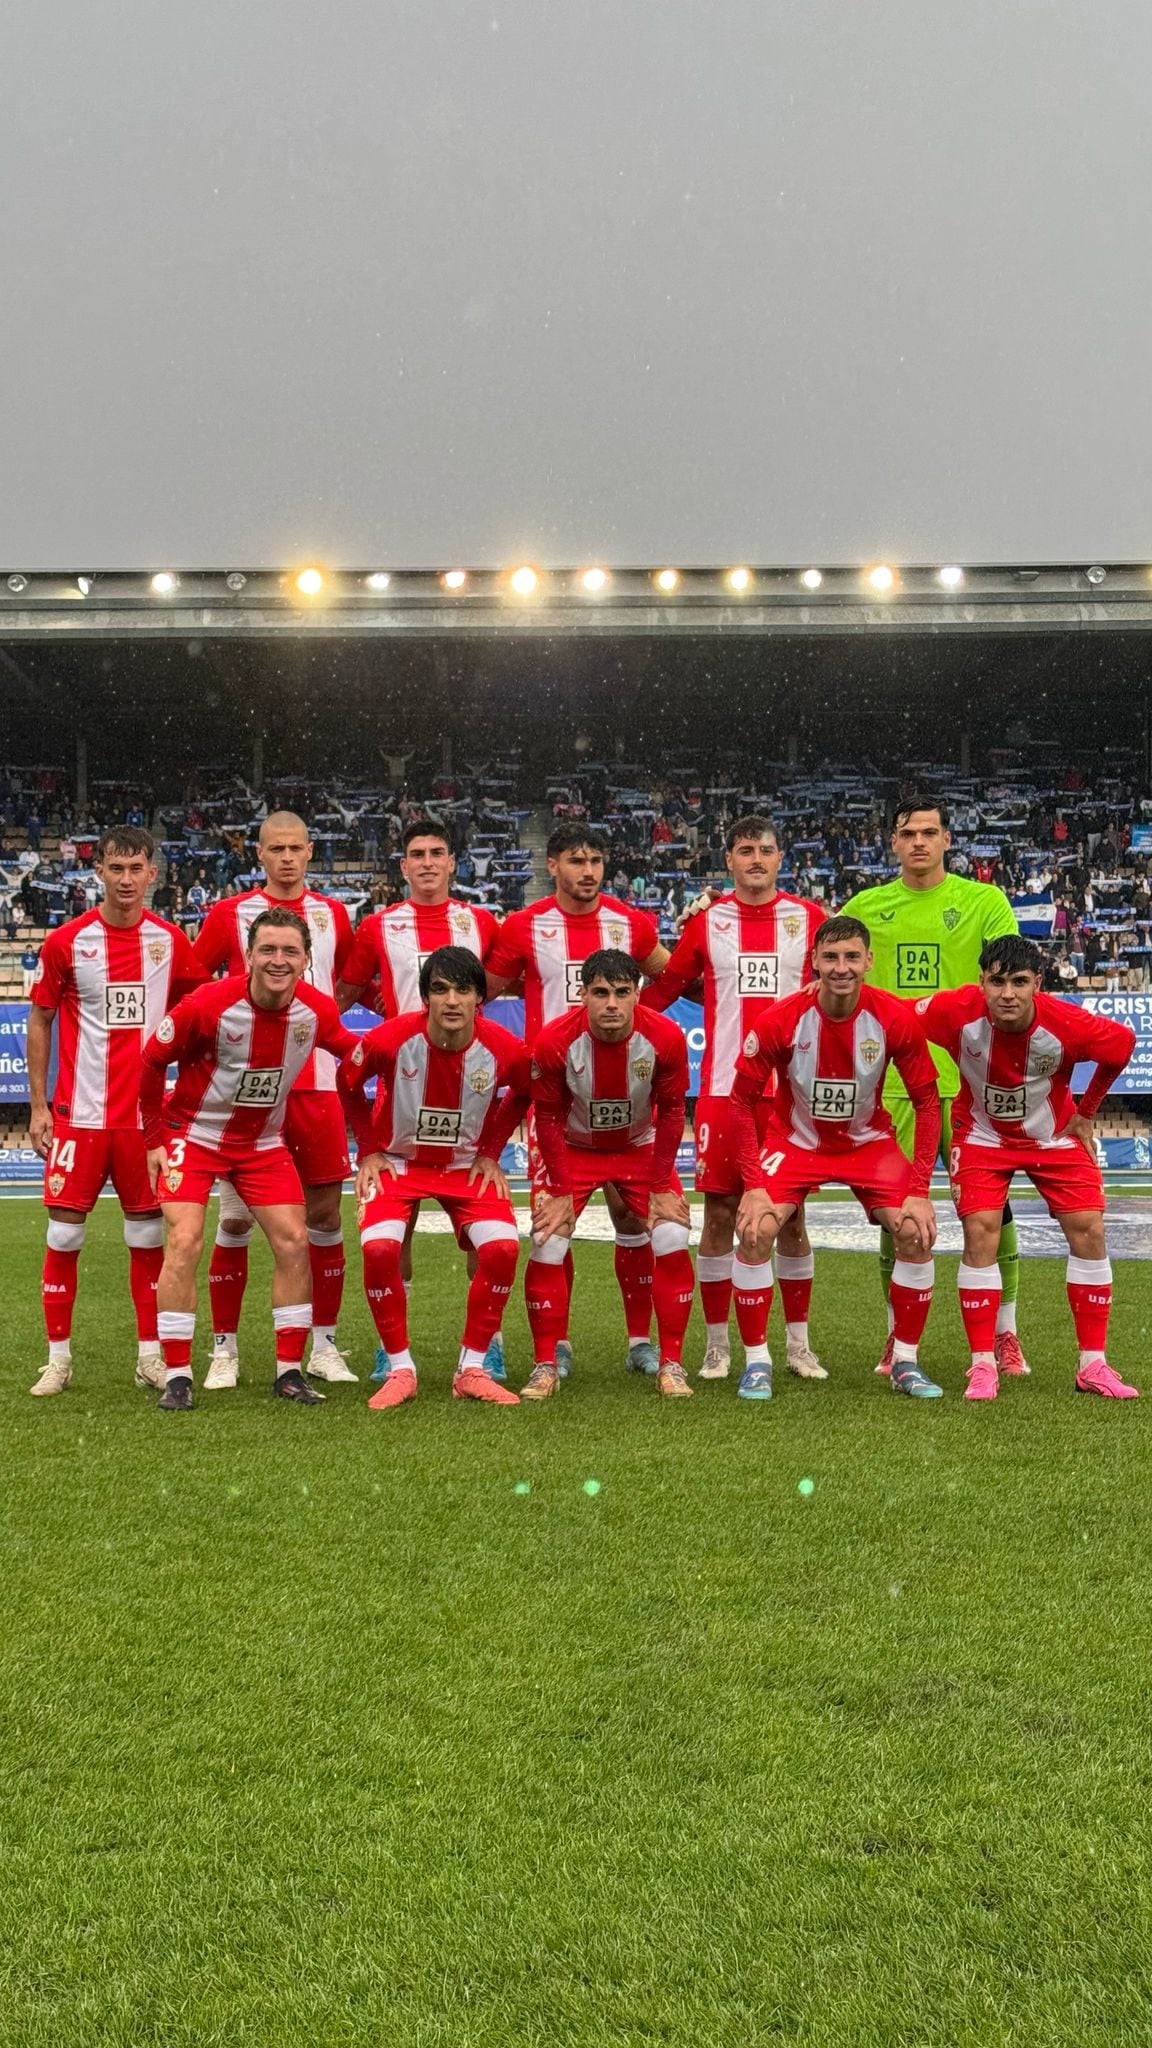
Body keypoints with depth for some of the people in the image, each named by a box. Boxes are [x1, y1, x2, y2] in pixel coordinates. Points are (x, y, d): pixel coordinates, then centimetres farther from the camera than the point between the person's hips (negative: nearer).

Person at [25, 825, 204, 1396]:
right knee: (64, 1234, 2)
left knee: (148, 1236, 7)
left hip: (146, 1113, 2)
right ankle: (58, 1358, 14)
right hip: (79, 1113, -1)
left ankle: (150, 1356, 17)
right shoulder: (65, 941, -4)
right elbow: (39, 1021, 3)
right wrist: (38, 1105, -2)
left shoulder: (170, 941, 1)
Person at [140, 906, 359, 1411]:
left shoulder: (318, 1011, -14)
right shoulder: (208, 1005, -23)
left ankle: (289, 1371, 10)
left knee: (294, 1243, -3)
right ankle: (176, 1376, -1)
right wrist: (156, 1138, -7)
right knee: (184, 1243, -14)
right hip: (194, 1135, -3)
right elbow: (152, 1060, -10)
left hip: (264, 1142, 3)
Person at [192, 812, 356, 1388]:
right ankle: (224, 1348, 13)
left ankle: (324, 1346, 15)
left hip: (316, 1084, 2)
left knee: (324, 1213, 4)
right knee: (235, 1217, 0)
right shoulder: (229, 914, 2)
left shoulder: (332, 914, 10)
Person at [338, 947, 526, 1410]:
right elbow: (347, 1083, -1)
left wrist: (490, 1152, 1)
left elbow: (523, 1093, 5)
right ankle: (400, 1370, -4)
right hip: (398, 1160, -1)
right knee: (379, 1248, -25)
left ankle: (472, 1370, -2)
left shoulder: (503, 1049, -20)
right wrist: (369, 1150, -2)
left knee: (502, 1247, -21)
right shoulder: (389, 1039, -23)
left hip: (466, 1165, 1)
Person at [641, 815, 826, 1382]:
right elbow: (663, 988, 12)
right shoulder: (706, 920, 5)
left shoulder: (810, 918, 5)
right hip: (723, 1089, 0)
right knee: (719, 1213, 3)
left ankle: (798, 1344, 19)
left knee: (791, 1216, 6)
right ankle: (717, 1345, 15)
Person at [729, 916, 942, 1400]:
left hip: (868, 1141, 1)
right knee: (755, 1231, -20)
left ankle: (905, 1363, 5)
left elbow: (927, 1103, -10)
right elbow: (742, 1100, -12)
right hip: (794, 1139, -1)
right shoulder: (778, 1020, -22)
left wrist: (919, 1191, -16)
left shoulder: (897, 1018, -19)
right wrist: (753, 1185, -19)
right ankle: (757, 1362, -1)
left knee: (916, 1231, -15)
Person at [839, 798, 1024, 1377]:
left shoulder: (984, 901, 4)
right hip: (892, 1079, 2)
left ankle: (1004, 1333, 16)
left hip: (967, 1077, -1)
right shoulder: (866, 906, 10)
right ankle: (899, 1334, 17)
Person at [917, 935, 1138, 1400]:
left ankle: (1093, 1365, 7)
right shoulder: (956, 1011, -29)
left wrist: (1086, 1113, 0)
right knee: (980, 1234, -14)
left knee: (1088, 1231, -5)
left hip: (1054, 1135, 1)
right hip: (982, 1135, -1)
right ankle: (983, 1365, -4)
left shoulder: (1066, 1023, -27)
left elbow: (1123, 1042, -6)